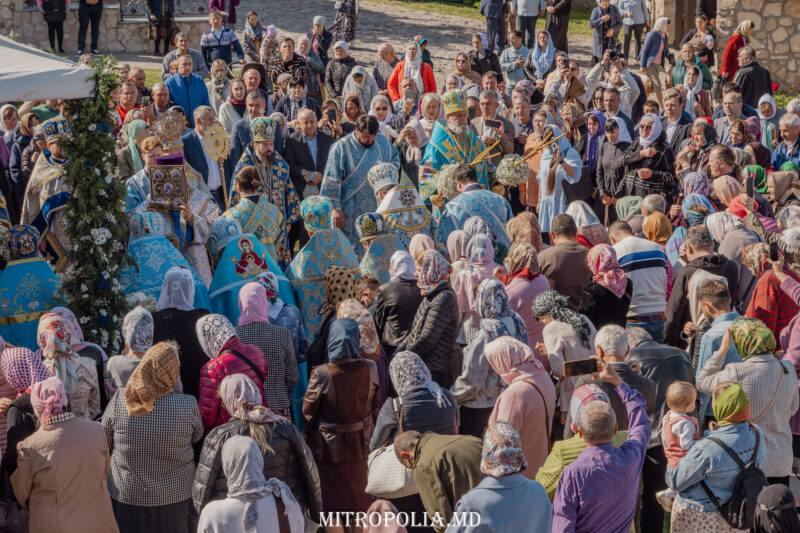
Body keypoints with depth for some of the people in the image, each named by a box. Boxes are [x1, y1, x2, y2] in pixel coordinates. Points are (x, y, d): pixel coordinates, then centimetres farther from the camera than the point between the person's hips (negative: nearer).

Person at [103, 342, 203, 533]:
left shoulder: (119, 401, -17)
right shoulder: (188, 406, -20)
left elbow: (104, 442, -4)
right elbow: (197, 436, 0)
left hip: (125, 495, 1)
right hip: (175, 497, -1)